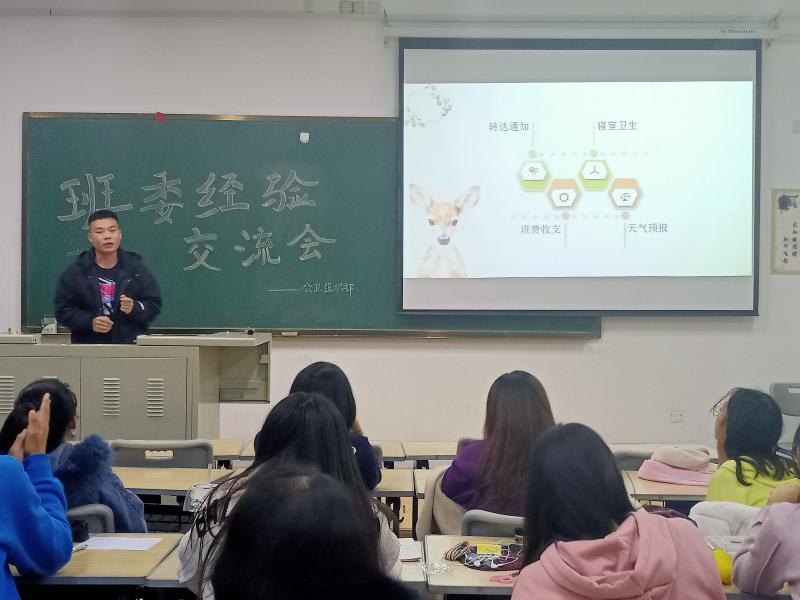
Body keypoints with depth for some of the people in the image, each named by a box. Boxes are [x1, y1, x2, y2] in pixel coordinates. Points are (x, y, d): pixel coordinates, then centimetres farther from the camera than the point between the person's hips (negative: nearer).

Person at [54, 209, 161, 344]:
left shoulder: (136, 268, 4)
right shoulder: (75, 272, 3)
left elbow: (154, 304, 4)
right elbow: (63, 309, 2)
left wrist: (134, 309, -16)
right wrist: (89, 322, -14)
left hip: (132, 346, 1)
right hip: (88, 347, 0)